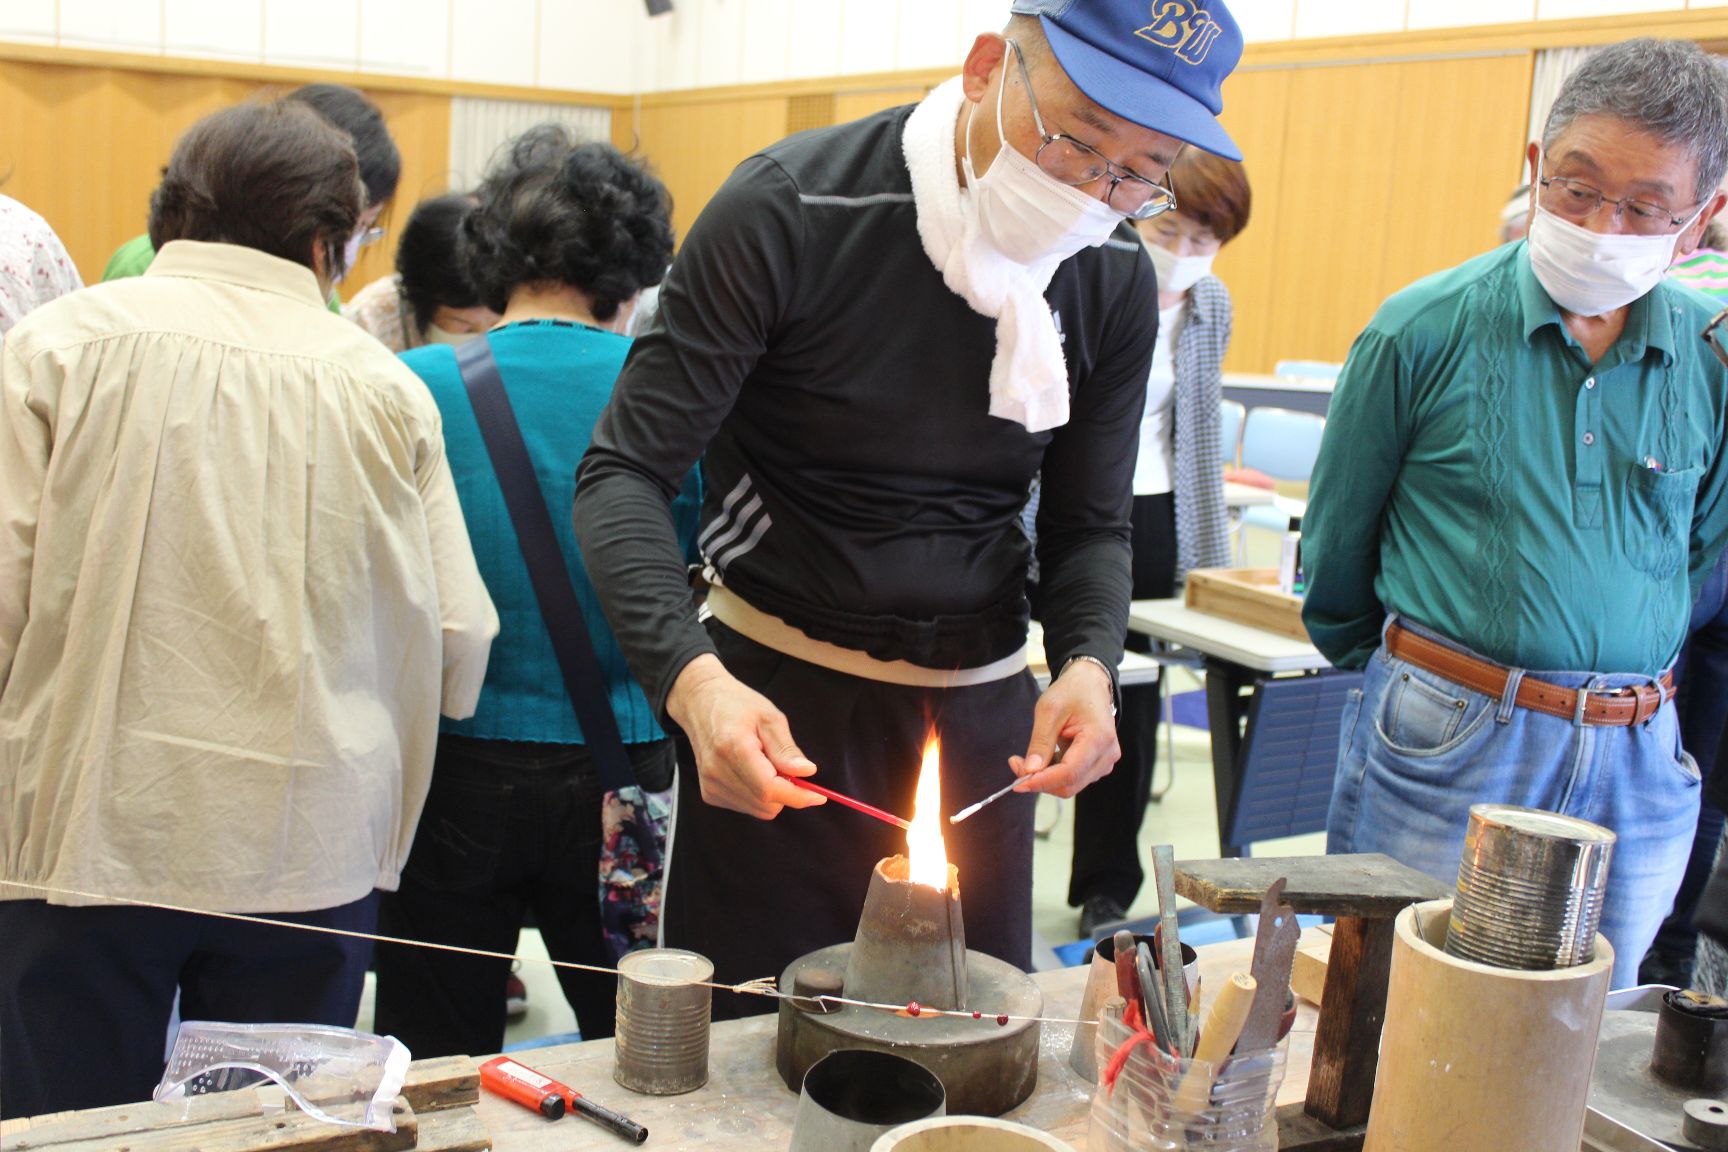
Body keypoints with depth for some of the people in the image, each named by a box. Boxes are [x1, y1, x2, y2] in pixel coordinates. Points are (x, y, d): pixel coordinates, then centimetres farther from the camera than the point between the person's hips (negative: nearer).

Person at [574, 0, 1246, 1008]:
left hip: (983, 714, 4)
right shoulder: (792, 210, -17)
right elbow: (626, 474, -17)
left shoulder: (1119, 279, -2)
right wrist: (691, 680, -33)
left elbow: (1090, 524, 6)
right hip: (777, 700, -4)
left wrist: (1088, 663, -15)